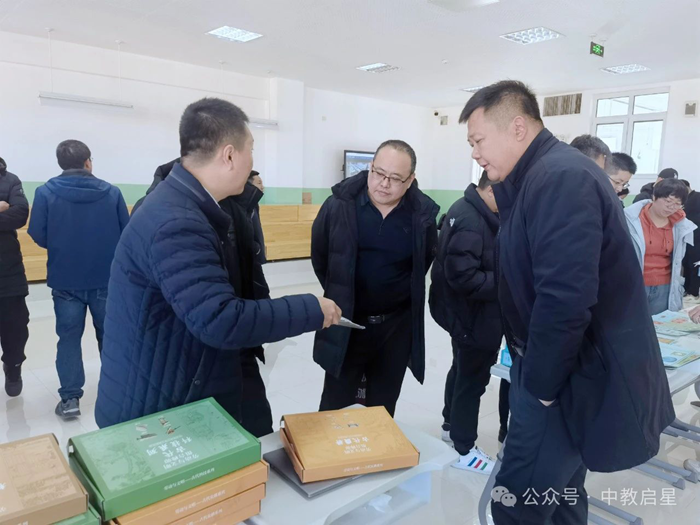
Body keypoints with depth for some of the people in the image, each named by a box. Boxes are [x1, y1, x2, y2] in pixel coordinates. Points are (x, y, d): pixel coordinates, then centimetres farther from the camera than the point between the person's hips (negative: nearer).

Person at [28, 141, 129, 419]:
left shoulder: (46, 193, -5)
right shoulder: (111, 192, -4)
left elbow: (38, 236, -5)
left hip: (66, 281, 0)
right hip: (106, 279, 1)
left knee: (69, 337, 11)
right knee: (109, 335, 14)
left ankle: (70, 398, 12)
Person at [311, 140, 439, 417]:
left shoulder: (423, 213, -9)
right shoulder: (340, 204, -13)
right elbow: (319, 256, 3)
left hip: (397, 326, 2)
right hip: (345, 323, -1)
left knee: (382, 409, 17)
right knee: (335, 407, 10)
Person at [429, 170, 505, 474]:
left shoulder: (470, 210, 6)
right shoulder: (471, 223, -26)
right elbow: (464, 277, -31)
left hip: (467, 313, 11)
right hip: (475, 316, -11)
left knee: (462, 370, 25)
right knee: (473, 378, 5)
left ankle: (451, 425, 45)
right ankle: (463, 449, 23)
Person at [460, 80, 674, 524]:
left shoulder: (561, 177, -22)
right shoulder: (544, 176, 10)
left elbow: (566, 300, -29)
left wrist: (539, 385, -18)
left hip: (578, 378, -10)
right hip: (566, 367, 10)